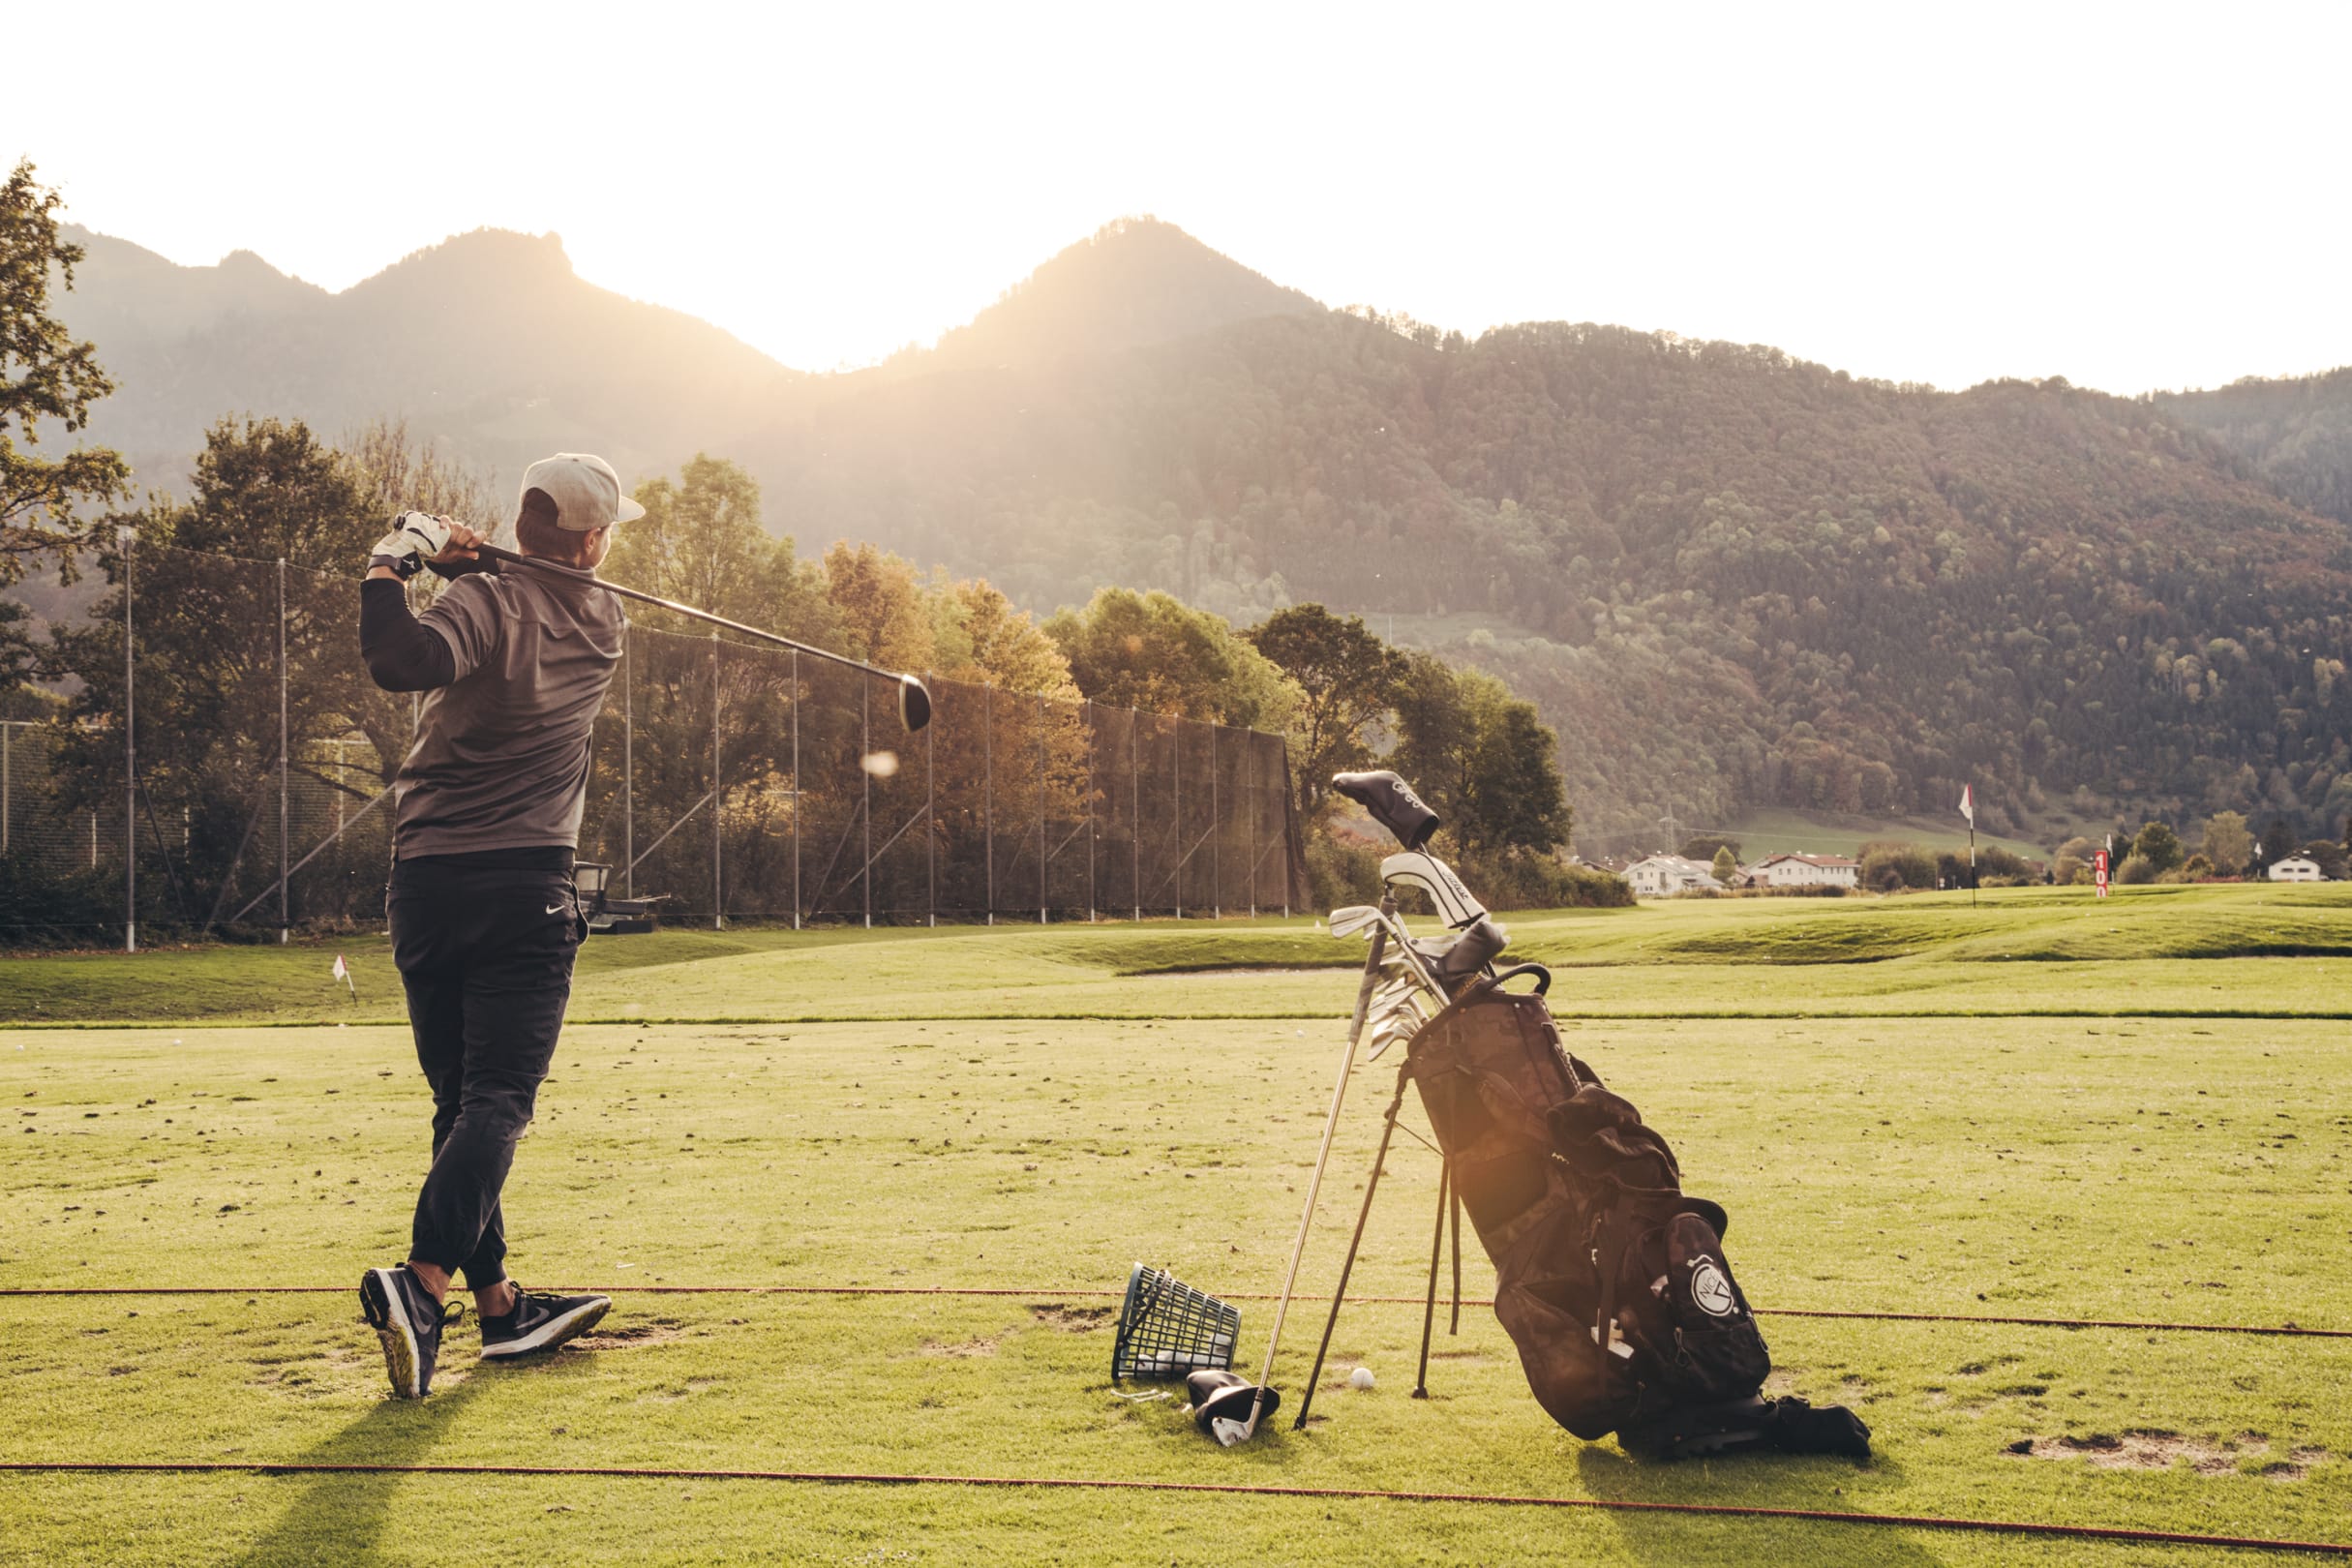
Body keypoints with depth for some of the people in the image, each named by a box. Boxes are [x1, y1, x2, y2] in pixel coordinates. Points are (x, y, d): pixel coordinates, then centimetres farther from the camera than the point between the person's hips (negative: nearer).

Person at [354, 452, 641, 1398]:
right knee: (497, 1101, -7)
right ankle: (424, 1281, -28)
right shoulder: (601, 621, 6)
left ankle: (498, 1303, 18)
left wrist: (392, 565, -11)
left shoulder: (484, 601, -5)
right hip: (525, 886, -1)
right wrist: (467, 559, 10)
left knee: (461, 1101, 11)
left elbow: (404, 663, -24)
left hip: (425, 885, 1)